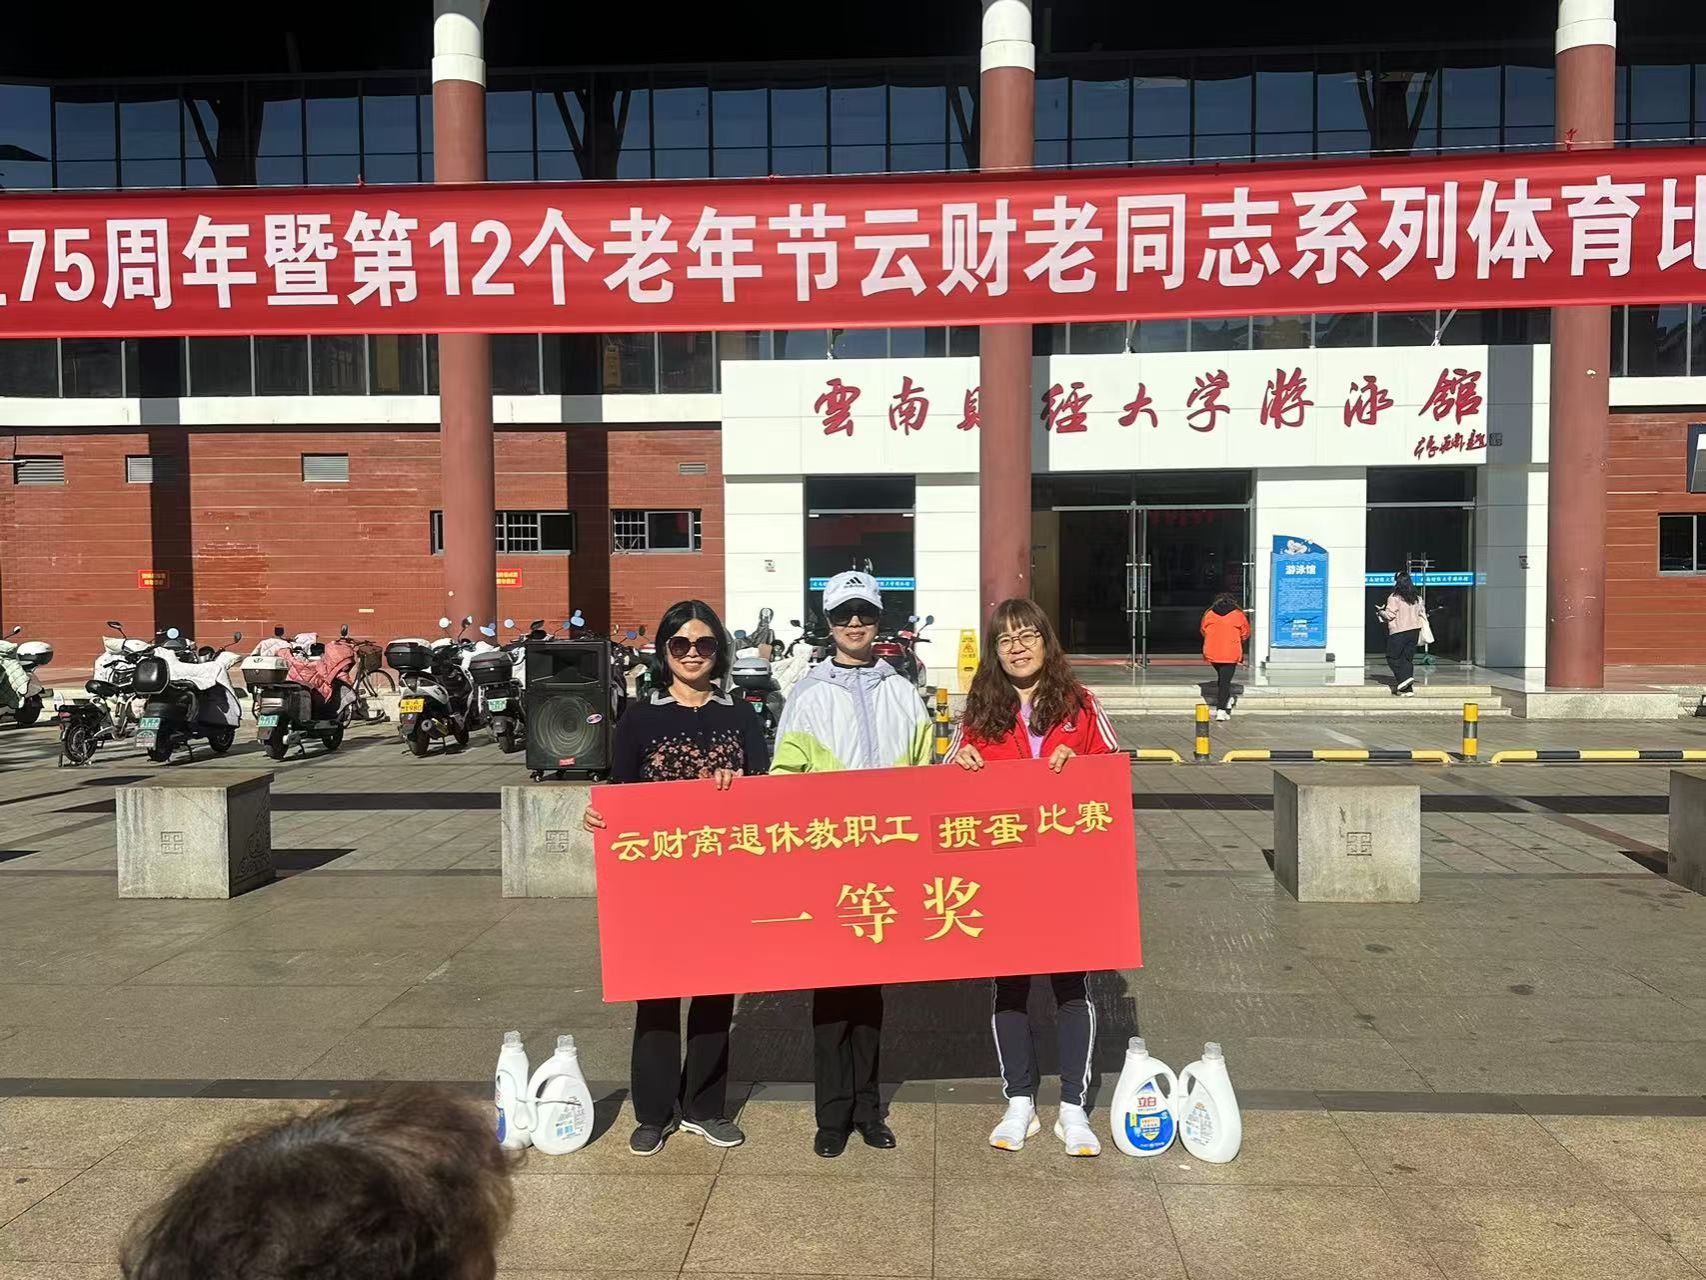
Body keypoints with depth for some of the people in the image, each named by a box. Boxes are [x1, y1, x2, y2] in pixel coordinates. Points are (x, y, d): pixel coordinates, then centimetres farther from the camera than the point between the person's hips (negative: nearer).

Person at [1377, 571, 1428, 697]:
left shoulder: (1394, 598, -12)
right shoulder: (1417, 597, 8)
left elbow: (1389, 615, -12)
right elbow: (1421, 612, 12)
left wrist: (1380, 612, 6)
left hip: (1399, 631, -6)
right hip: (1414, 630, 6)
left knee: (1392, 657, 5)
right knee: (1408, 658, 10)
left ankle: (1404, 678, -14)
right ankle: (1408, 688, 8)